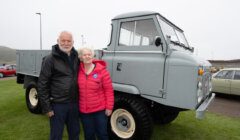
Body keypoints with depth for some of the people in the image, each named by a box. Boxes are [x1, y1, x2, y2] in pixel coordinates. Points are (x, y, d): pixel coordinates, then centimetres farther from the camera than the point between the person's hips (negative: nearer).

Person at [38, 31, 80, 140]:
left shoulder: (76, 57, 5)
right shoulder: (50, 59, -9)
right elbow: (43, 85, -10)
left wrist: (80, 99, 9)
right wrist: (46, 107, -11)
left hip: (74, 103, 5)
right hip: (58, 104, -4)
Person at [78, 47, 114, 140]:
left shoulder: (102, 71, -12)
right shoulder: (78, 71, -2)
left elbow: (108, 90, -10)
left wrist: (109, 107, -9)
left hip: (100, 110, -3)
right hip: (84, 111, 3)